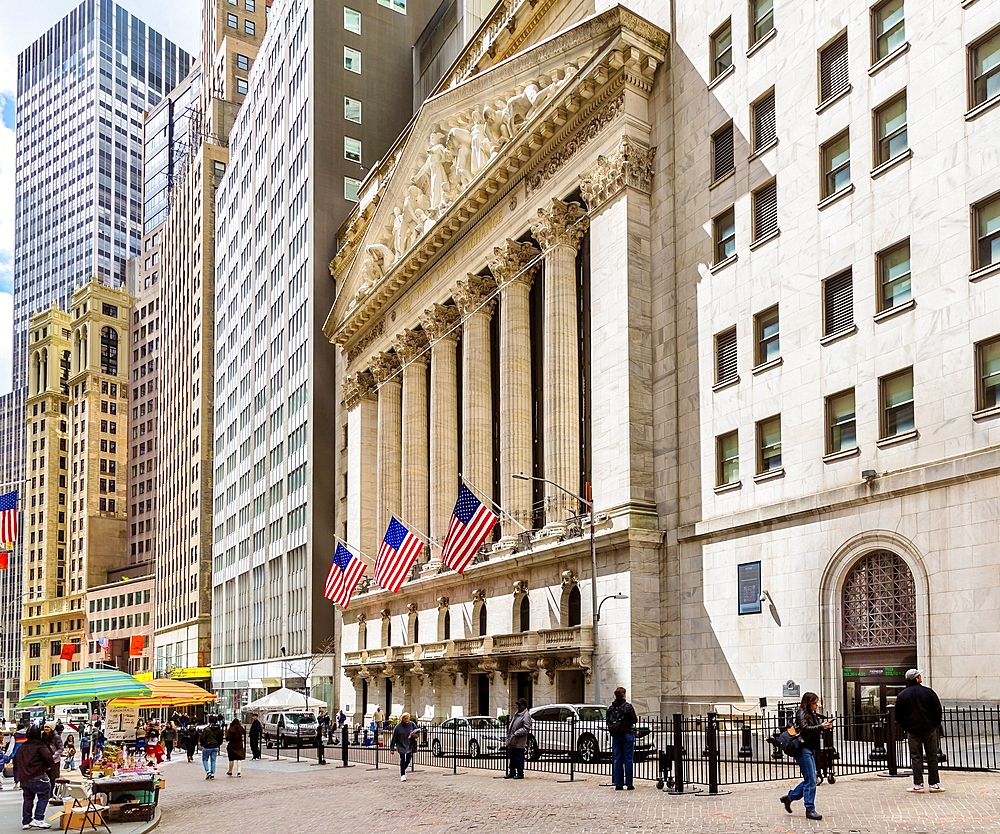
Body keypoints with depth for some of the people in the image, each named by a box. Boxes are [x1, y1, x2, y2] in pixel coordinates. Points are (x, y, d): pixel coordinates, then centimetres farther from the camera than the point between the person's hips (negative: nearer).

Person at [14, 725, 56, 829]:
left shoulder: (21, 747, 17)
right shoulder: (40, 744, -7)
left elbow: (16, 761, 26)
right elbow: (48, 756, -20)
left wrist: (17, 778, 33)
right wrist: (51, 765, -2)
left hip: (23, 778, 7)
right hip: (37, 777, -7)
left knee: (27, 799, 17)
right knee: (43, 796, 3)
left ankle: (26, 821, 17)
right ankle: (38, 819, -5)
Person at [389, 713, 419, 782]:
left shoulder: (412, 725, -5)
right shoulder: (398, 727, -11)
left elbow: (417, 733, 4)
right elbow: (394, 738, -6)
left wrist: (414, 735, -21)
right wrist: (391, 748, -5)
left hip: (409, 746, 3)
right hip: (401, 746, -3)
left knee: (408, 760, 11)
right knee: (402, 760, -7)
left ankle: (403, 770, 37)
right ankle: (402, 775, -1)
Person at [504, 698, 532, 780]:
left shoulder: (526, 716, -12)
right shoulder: (516, 714, 16)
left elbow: (526, 729, -18)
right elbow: (512, 723, 29)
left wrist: (516, 733, -19)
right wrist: (509, 732, 15)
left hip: (519, 742, -9)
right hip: (512, 741, 9)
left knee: (519, 758, -3)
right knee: (511, 757, 14)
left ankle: (520, 773, 4)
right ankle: (512, 773, 22)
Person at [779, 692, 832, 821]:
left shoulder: (812, 714, 16)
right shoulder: (801, 713, -10)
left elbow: (815, 731, 18)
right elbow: (805, 729, -24)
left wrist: (825, 725, 0)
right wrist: (821, 727, -28)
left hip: (810, 750, 9)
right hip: (803, 749, -9)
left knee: (810, 780, 11)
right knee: (810, 780, -7)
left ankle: (789, 797, 24)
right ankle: (810, 810, -2)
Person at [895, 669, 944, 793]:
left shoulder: (902, 695, 1)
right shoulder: (928, 692, -2)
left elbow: (899, 716, 3)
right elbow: (938, 710, -1)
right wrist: (935, 725, 9)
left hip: (912, 730, 1)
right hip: (929, 729, 0)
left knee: (916, 757, 2)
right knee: (932, 756, 6)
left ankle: (918, 784, -2)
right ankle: (934, 784, 7)